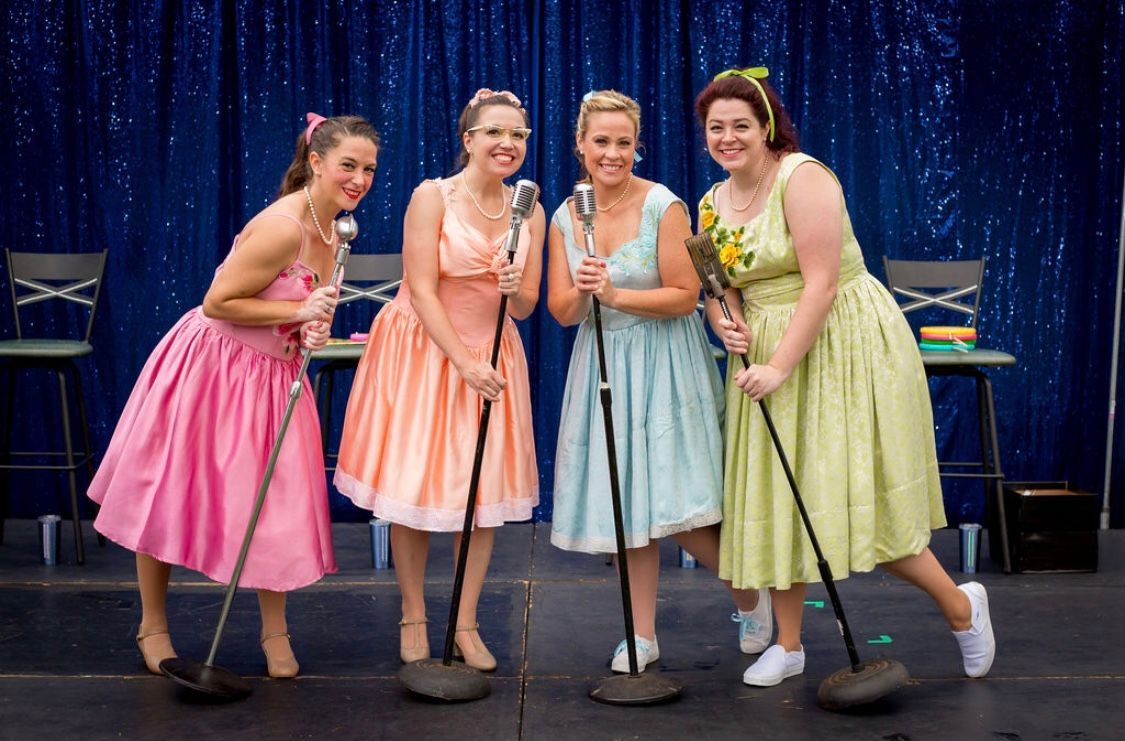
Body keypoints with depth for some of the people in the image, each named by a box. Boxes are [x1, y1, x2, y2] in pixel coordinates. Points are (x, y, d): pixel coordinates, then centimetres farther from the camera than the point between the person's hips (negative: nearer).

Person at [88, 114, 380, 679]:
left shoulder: (332, 227, 1)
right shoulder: (282, 227, -26)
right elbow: (217, 303, -23)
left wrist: (314, 330, -9)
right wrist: (299, 312, -24)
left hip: (273, 377, 8)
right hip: (211, 366, -7)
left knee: (276, 505, 8)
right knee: (169, 496, 9)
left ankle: (274, 633, 23)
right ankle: (152, 627, 26)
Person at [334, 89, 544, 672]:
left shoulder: (530, 211, 1)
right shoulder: (433, 196, -12)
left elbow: (525, 308, 2)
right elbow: (422, 291, -15)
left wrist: (515, 291, -21)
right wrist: (463, 362, -21)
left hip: (490, 355, 4)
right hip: (422, 350, -4)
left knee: (483, 489, 4)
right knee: (414, 482, 1)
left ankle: (466, 624, 16)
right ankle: (413, 619, 18)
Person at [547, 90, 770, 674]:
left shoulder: (663, 206, -12)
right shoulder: (565, 217, 3)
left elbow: (685, 297, -14)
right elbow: (562, 312, 3)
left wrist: (615, 295, -23)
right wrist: (582, 292, -19)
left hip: (663, 365, -5)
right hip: (602, 366, 5)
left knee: (677, 507, -6)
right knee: (625, 504, 7)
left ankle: (749, 595, 23)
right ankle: (642, 636, 20)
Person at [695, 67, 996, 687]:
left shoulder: (802, 178, -14)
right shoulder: (713, 202, 9)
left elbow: (822, 284, -21)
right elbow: (720, 286, 12)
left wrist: (780, 366, -25)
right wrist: (727, 325, -12)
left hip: (841, 346, -7)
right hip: (766, 354, 7)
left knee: (855, 498, -7)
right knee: (774, 497, 7)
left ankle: (961, 605, 17)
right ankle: (788, 645, 22)